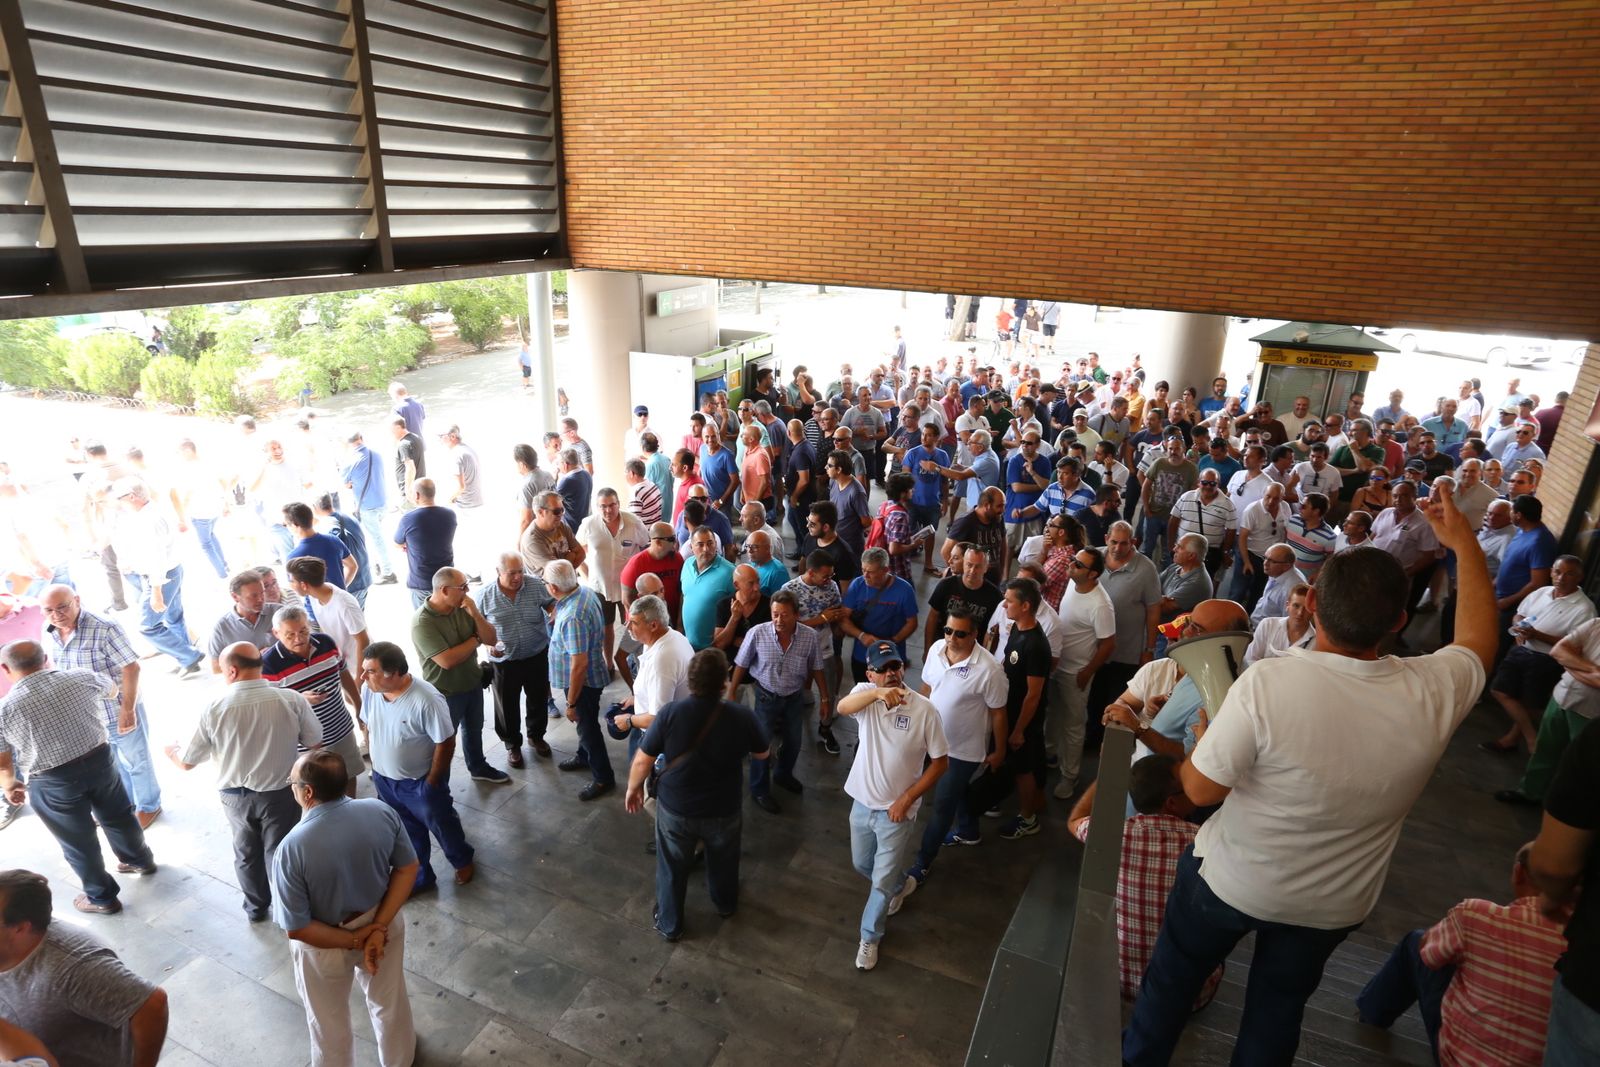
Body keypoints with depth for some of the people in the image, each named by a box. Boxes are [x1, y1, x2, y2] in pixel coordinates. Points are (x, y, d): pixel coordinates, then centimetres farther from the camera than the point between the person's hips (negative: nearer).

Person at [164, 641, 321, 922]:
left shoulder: (214, 709, -19)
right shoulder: (292, 700, -21)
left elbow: (187, 763, -5)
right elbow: (315, 743, -7)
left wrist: (170, 750, 18)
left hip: (236, 796, 2)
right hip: (280, 792, -1)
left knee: (246, 853, 24)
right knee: (279, 853, 17)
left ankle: (255, 907, 43)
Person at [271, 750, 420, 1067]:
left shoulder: (292, 848, -31)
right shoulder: (382, 812, -21)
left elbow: (297, 928, -24)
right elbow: (408, 868, -12)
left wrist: (353, 941, -13)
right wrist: (379, 927, -12)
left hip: (324, 946, -4)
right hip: (382, 924, 4)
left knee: (330, 1023, 27)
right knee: (390, 1002, 31)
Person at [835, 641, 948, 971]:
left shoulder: (924, 709, -19)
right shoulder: (865, 693, -13)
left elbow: (940, 762, -10)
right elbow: (842, 707, -37)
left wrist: (907, 799, -15)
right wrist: (878, 693, -56)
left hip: (897, 810, -4)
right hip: (862, 803, 4)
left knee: (882, 880, 8)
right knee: (862, 865, 25)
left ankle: (869, 937, 34)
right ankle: (901, 885, 55)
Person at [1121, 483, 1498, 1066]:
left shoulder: (1267, 682, -34)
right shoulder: (1434, 691, -20)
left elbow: (1201, 789, -23)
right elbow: (1477, 637, 5)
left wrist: (1201, 736, -3)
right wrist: (1464, 542, 11)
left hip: (1234, 881, -3)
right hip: (1334, 904, 3)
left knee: (1173, 976, 23)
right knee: (1279, 1007, 27)